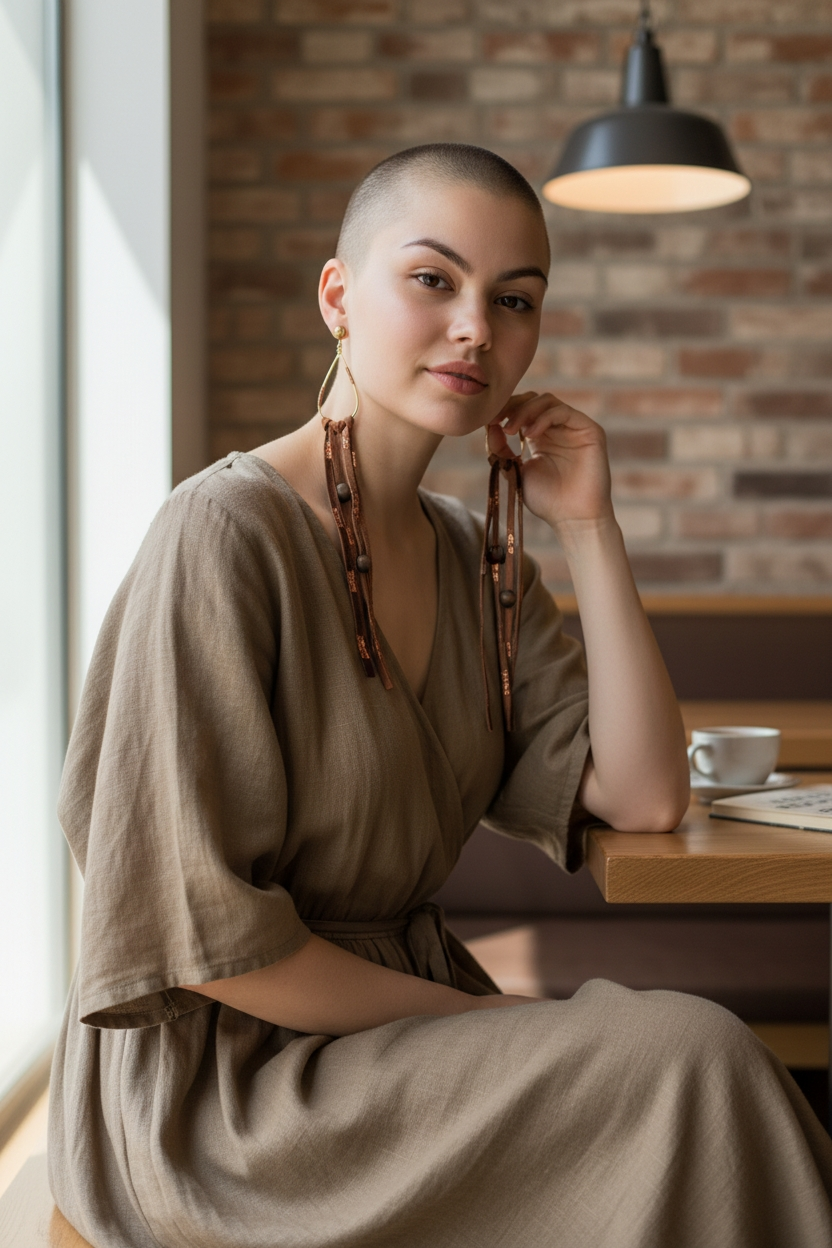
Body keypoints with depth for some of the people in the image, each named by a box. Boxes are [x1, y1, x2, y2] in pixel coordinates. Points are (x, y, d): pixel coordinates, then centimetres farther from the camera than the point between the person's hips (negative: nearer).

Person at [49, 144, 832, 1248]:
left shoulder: (475, 556, 7)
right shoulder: (224, 534, -17)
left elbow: (644, 795, 0)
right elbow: (205, 930, -19)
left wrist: (590, 527, -3)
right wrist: (485, 1021, -13)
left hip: (405, 1021, 7)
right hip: (219, 1084, -7)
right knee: (693, 1054, -20)